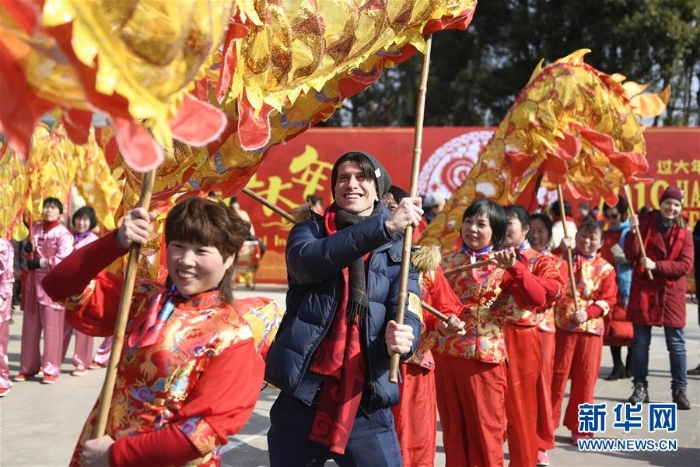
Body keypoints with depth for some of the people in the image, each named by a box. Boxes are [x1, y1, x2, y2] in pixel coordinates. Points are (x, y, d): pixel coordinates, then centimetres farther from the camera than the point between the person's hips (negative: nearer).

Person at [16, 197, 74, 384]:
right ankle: (28, 367, 20)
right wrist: (27, 249, -2)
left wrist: (40, 263, -16)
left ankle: (51, 369, 4)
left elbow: (64, 260, -20)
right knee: (30, 326, 11)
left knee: (52, 328, -3)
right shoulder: (35, 229, 13)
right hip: (33, 282, 7)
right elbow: (27, 254, 21)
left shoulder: (63, 234, -8)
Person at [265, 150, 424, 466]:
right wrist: (385, 224, -29)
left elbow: (408, 314, -7)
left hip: (366, 405, 0)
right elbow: (310, 259, -20)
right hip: (302, 399, 0)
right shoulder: (309, 230, 5)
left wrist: (402, 337, -31)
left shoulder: (399, 248, 6)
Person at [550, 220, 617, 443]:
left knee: (585, 377, 7)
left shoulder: (605, 269, 5)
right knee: (557, 375, 4)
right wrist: (560, 250, -20)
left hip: (591, 328, 1)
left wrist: (588, 313, -14)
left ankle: (579, 427, 19)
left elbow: (608, 299, 0)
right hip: (562, 325, -1)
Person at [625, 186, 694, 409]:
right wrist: (633, 231, -18)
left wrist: (656, 265, -18)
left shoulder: (684, 233, 1)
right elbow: (631, 256, -5)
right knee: (640, 342, 6)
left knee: (676, 343, 3)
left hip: (671, 293, 0)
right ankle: (640, 387, 15)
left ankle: (679, 389, 11)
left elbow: (686, 265, -8)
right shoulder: (645, 223, 1)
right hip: (643, 290, 0)